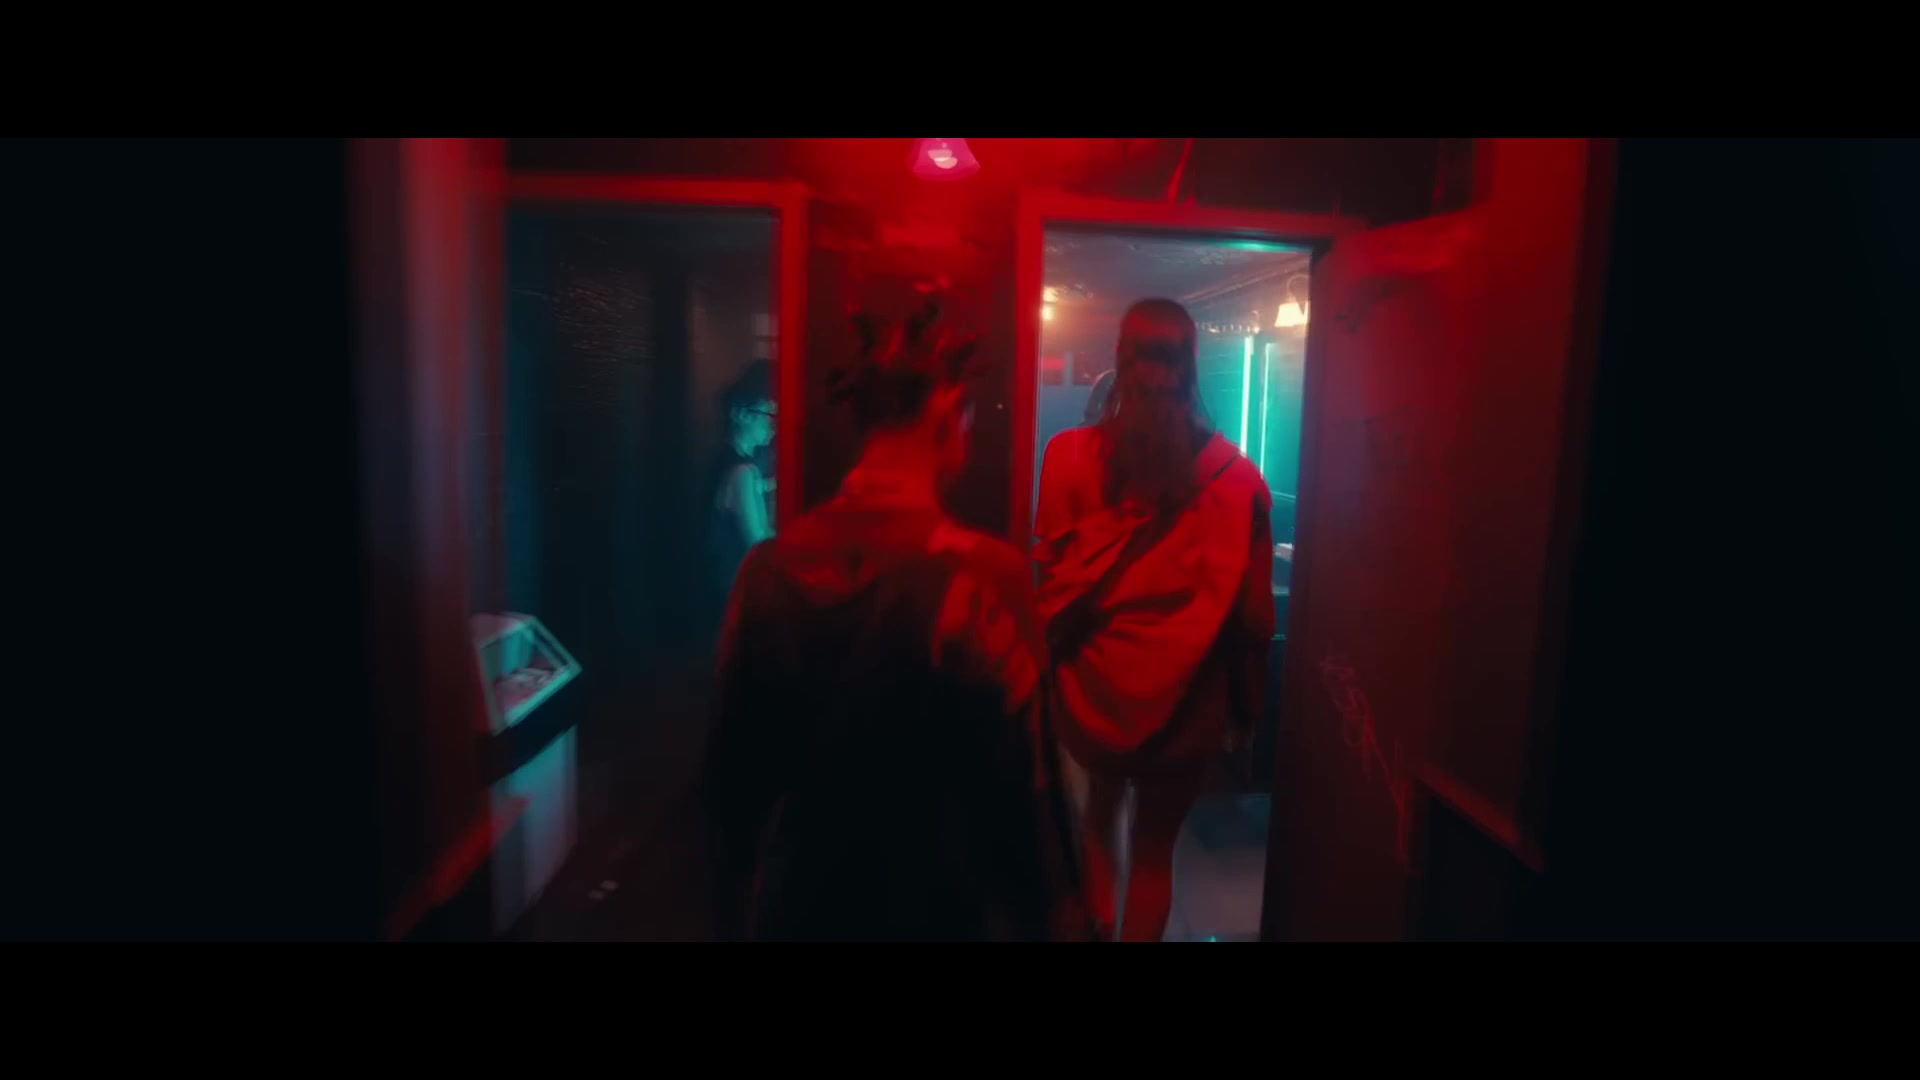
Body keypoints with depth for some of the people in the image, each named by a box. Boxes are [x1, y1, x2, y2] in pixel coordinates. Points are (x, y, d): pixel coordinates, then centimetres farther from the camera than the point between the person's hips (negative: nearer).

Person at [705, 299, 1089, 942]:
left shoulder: (769, 567, -10)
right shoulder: (981, 574, -23)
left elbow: (732, 767, -1)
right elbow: (1020, 787, -19)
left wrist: (737, 910, 15)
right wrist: (1055, 918, -2)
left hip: (800, 906, 3)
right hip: (937, 910, -3)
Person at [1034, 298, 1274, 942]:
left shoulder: (1071, 455, -13)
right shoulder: (1233, 475, -12)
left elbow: (1049, 578, -10)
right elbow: (1252, 608, -8)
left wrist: (1054, 650, 7)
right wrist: (1246, 702, 6)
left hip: (1096, 685, 1)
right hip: (1186, 698, -1)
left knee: (1102, 804, 31)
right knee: (1154, 845, 19)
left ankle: (1101, 924, 38)